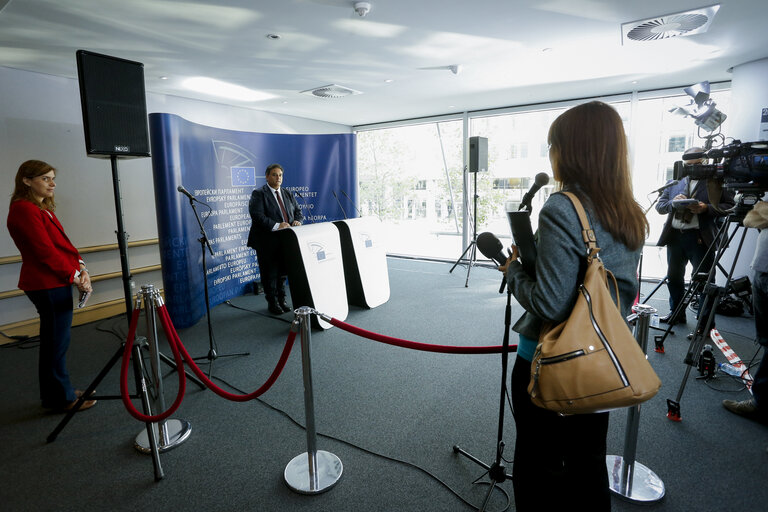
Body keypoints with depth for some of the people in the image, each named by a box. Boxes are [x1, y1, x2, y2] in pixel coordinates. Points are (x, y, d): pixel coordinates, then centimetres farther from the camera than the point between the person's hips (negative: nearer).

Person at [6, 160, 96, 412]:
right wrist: (75, 276, -14)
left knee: (55, 341, 18)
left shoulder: (41, 208, 15)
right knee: (56, 343, 0)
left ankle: (60, 392, 31)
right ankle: (61, 398, 14)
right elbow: (45, 251, -20)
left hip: (55, 282, 10)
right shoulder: (24, 209, -15)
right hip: (48, 284, -10)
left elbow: (62, 243, 11)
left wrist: (80, 267, -2)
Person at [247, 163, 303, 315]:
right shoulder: (258, 194, -6)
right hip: (267, 243, -5)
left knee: (283, 272, 14)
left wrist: (297, 220, -8)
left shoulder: (288, 194, 15)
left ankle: (281, 300, 27)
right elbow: (258, 216, -18)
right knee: (270, 274, 3)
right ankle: (272, 303, 17)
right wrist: (276, 226, -27)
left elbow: (298, 211, 16)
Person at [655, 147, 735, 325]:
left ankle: (706, 322, 10)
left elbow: (729, 206, -1)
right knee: (674, 277, 13)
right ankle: (676, 313, 28)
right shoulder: (674, 182, 14)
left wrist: (706, 208, -17)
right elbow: (659, 206, 10)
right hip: (674, 236, 4)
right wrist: (673, 203, -10)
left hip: (700, 238, -4)